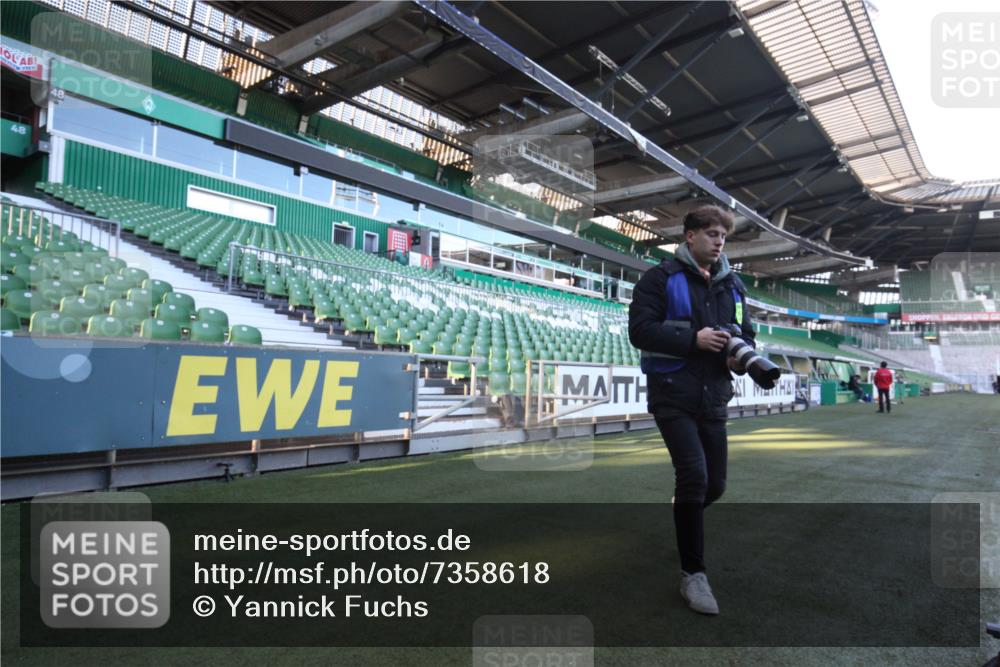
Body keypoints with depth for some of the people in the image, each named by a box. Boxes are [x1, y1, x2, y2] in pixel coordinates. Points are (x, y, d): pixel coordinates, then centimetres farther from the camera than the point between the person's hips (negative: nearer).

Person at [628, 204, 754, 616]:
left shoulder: (733, 285, 13)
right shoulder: (660, 278, -4)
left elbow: (746, 333, 18)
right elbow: (640, 330, -13)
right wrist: (693, 340, -23)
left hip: (713, 398, 6)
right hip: (672, 395, -6)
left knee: (715, 484, 10)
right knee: (694, 474, -15)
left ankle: (682, 517, 44)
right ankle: (693, 575, -1)